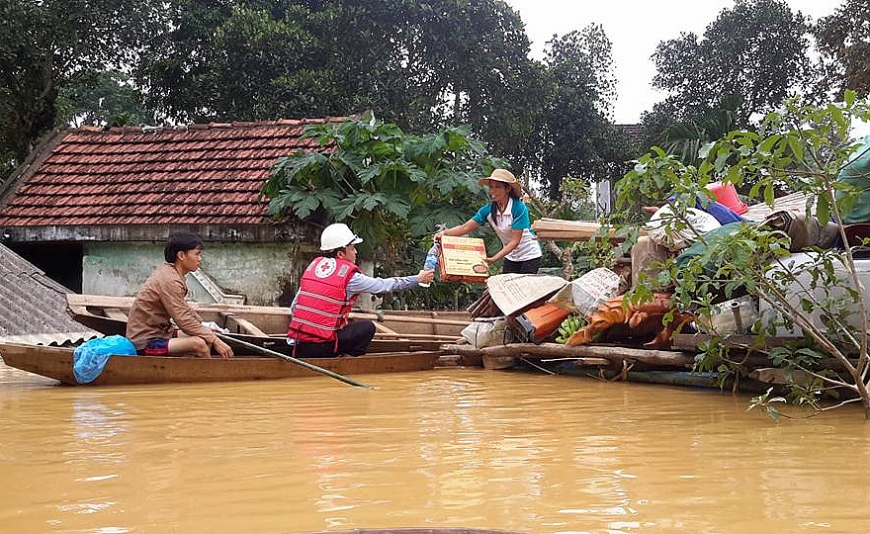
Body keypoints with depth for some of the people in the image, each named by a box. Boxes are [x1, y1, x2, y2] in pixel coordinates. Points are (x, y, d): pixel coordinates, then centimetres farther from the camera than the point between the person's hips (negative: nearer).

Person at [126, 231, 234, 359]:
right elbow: (184, 320, -24)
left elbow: (183, 308, 19)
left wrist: (207, 330, 16)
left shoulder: (167, 271, 7)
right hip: (145, 343, -11)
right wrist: (214, 341, -20)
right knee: (199, 344, -28)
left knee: (206, 338, 7)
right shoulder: (169, 281, -22)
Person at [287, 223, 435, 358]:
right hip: (322, 347, -6)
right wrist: (418, 279, 14)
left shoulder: (314, 265, 11)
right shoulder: (349, 276, -5)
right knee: (368, 327, 9)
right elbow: (385, 285, 4)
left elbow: (293, 307, 11)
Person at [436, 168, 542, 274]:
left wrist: (495, 258, -34)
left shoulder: (519, 208, -23)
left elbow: (515, 241, -24)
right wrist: (444, 233, -29)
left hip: (529, 256, -5)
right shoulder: (488, 210, -7)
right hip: (511, 257, 5)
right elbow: (465, 227, -11)